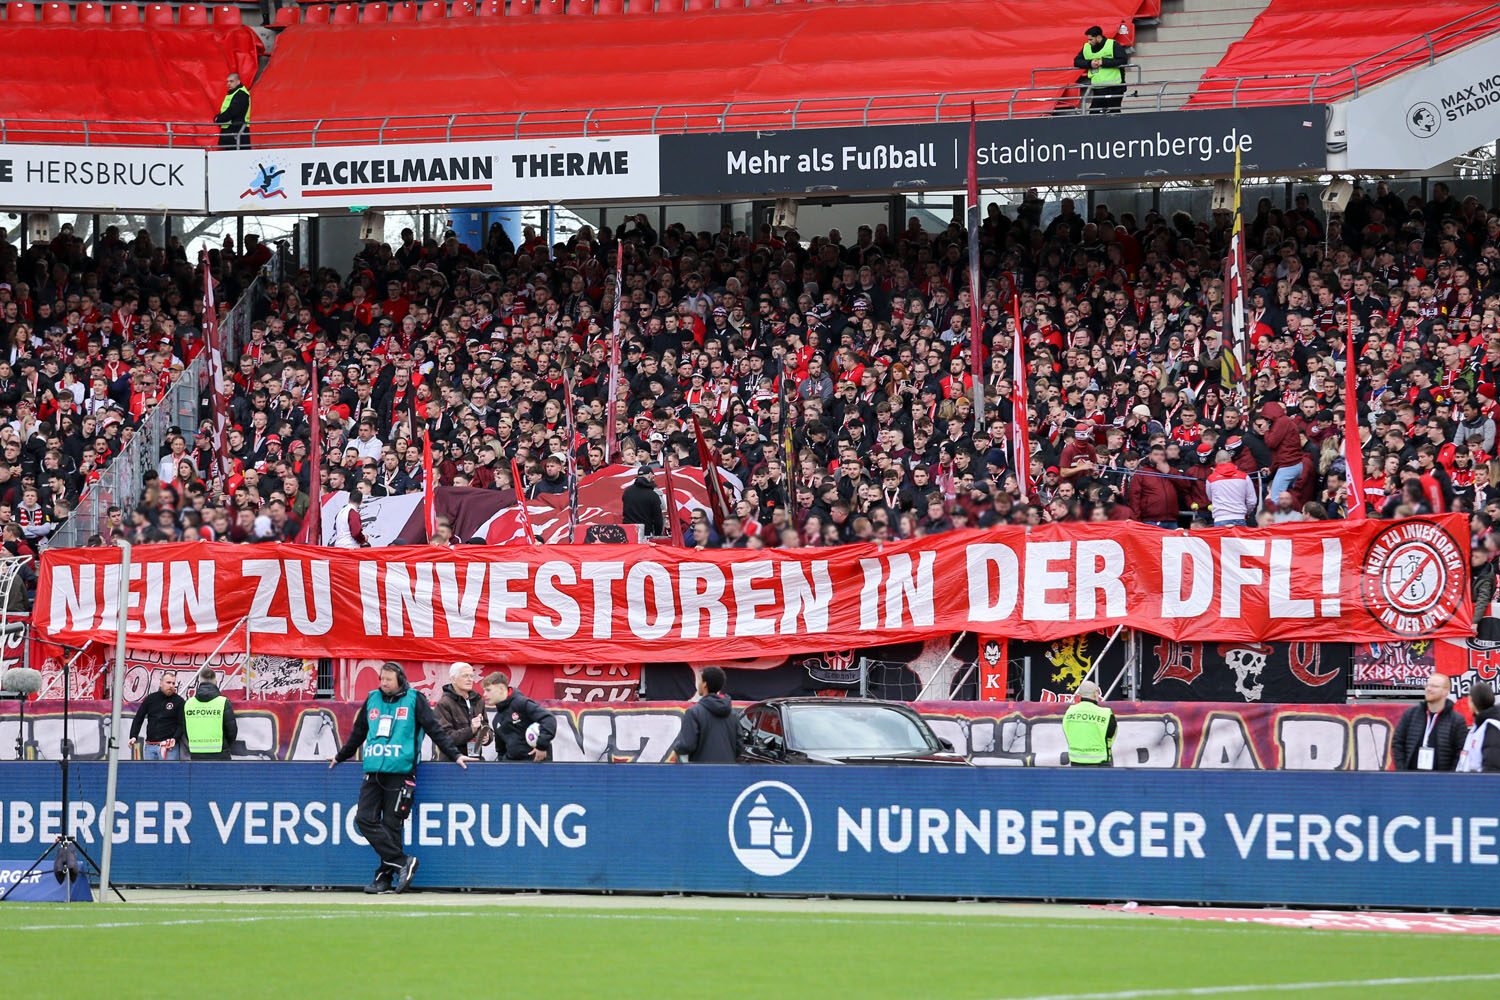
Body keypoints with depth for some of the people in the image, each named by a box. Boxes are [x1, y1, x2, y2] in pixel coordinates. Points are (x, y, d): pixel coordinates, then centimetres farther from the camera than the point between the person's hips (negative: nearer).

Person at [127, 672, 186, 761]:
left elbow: (182, 724, 2)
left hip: (169, 747, -3)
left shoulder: (178, 701, 3)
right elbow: (138, 719, 13)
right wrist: (133, 736, 0)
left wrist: (175, 738, -15)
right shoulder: (150, 699, 10)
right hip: (150, 746, 3)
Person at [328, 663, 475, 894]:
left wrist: (454, 755, -2)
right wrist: (341, 756, 39)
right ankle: (401, 862, -6)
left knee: (391, 825, -6)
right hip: (373, 773, 5)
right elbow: (358, 733, 30)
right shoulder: (372, 700, 17)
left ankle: (385, 876, 0)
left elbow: (434, 730, 4)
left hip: (400, 773, -5)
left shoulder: (415, 700, 4)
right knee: (365, 818, -9)